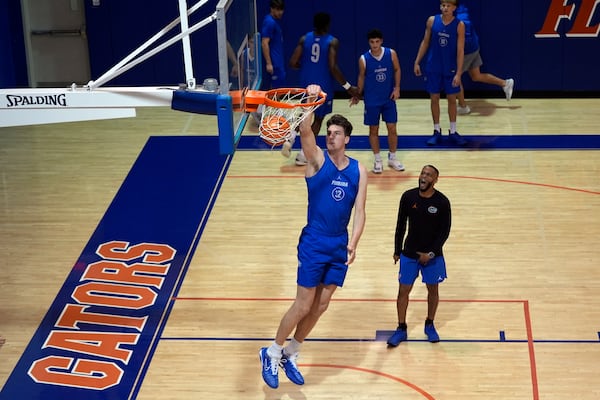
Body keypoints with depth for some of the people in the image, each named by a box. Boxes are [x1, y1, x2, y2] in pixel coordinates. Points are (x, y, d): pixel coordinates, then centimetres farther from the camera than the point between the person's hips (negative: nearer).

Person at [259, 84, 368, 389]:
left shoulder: (358, 171, 3)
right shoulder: (317, 160, -6)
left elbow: (359, 211, -2)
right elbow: (305, 132, -26)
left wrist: (353, 243, -16)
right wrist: (311, 102, -41)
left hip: (339, 245, 4)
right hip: (314, 243, -4)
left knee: (321, 305, 11)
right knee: (304, 305, -2)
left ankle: (289, 355, 28)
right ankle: (272, 353, 17)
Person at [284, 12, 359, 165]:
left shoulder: (304, 39, -4)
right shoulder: (332, 42, -14)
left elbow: (293, 63, -6)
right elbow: (333, 68, -23)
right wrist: (348, 87, -16)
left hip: (306, 84, 4)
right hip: (323, 86, -4)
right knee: (318, 119, 13)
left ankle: (290, 138, 8)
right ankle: (303, 154, 12)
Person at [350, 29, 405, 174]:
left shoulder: (391, 54, -9)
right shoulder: (364, 59, -11)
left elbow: (397, 70, 4)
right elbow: (361, 77, 3)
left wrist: (397, 88, -6)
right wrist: (357, 95, 3)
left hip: (389, 98, 1)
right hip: (371, 100, -1)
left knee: (392, 128, 5)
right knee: (373, 129, 6)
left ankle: (392, 158, 21)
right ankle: (378, 160, 19)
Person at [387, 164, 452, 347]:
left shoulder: (442, 202, -13)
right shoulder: (408, 197, -8)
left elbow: (445, 231, -7)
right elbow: (401, 225, 2)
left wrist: (431, 253, -14)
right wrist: (397, 250, 5)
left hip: (432, 255, -1)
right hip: (409, 253, 1)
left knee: (433, 289, 13)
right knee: (403, 290, 3)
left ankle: (429, 325, 32)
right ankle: (401, 329, 16)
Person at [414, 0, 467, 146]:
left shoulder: (459, 25, -9)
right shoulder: (432, 20, -3)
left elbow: (460, 51, -10)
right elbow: (425, 42, 6)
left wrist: (458, 73, -15)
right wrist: (417, 62, 2)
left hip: (450, 69, -1)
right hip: (433, 68, 1)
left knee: (452, 99, 6)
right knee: (434, 98, 7)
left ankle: (453, 132, 18)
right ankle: (437, 131, 18)